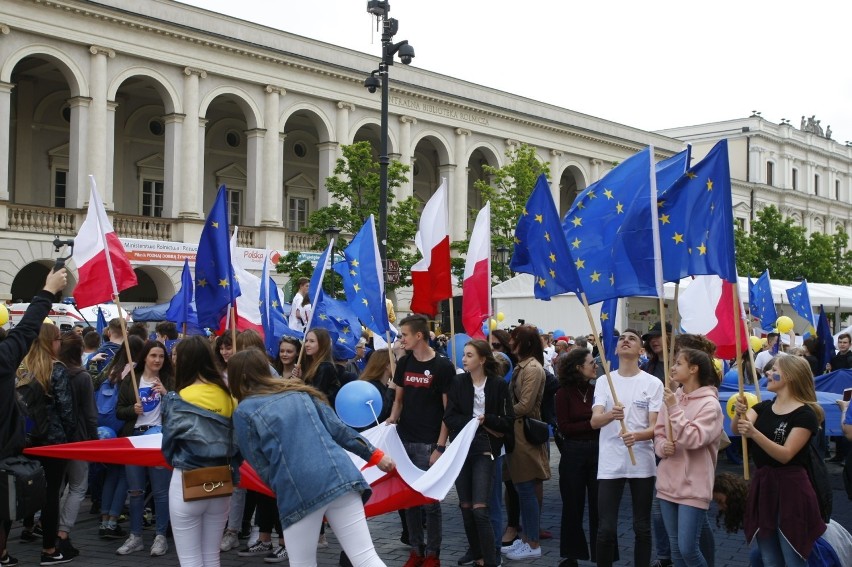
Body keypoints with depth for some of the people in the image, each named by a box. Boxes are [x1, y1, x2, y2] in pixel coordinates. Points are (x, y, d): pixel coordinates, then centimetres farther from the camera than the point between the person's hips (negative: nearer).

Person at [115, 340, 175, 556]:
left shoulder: (169, 381, 2)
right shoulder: (129, 381, 7)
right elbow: (119, 411, 8)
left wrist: (166, 394, -19)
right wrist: (132, 409, -12)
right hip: (134, 438, 2)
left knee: (160, 490, 0)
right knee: (135, 490, 9)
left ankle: (161, 537, 9)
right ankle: (135, 537, 18)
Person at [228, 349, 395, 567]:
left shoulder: (244, 412, 7)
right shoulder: (300, 392, 20)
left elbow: (261, 466, 8)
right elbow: (337, 428, 17)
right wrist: (374, 454, 24)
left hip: (298, 490, -4)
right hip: (339, 475, 4)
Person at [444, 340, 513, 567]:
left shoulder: (498, 384, -3)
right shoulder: (458, 383, 4)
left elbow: (508, 421, -3)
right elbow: (450, 418, -2)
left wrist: (485, 420, -15)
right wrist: (475, 423, -13)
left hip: (484, 449, -3)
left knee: (480, 509, -11)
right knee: (466, 507, 6)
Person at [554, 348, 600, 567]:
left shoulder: (597, 388, 2)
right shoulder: (564, 392, -4)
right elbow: (563, 427, -7)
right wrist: (591, 425, -15)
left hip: (598, 450, 1)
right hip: (574, 452, -1)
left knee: (598, 505, 6)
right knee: (573, 506, 9)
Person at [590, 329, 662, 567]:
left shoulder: (653, 383, -1)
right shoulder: (604, 382, 2)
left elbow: (655, 427, -5)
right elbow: (594, 421, -11)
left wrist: (636, 436, -27)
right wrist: (611, 415, -34)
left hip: (642, 464, 0)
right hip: (610, 464, 0)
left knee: (642, 527, 10)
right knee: (605, 529, 2)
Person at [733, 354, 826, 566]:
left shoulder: (805, 414, -11)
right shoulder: (763, 407, 9)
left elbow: (785, 455, -20)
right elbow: (735, 428, -7)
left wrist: (754, 433, -32)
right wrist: (739, 413, -29)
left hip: (790, 489, -7)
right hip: (762, 486, 7)